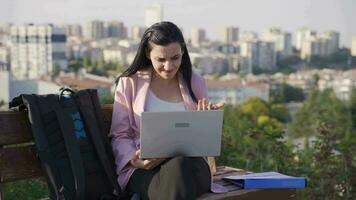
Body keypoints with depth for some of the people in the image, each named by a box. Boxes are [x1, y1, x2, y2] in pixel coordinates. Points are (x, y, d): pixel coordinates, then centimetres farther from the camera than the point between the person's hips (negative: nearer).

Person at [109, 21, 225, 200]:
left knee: (180, 165, -36)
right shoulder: (129, 83, 10)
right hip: (145, 170, -2)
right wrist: (135, 159, -13)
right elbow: (119, 136, 7)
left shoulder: (195, 83, 16)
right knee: (176, 170, -37)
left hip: (189, 164, 2)